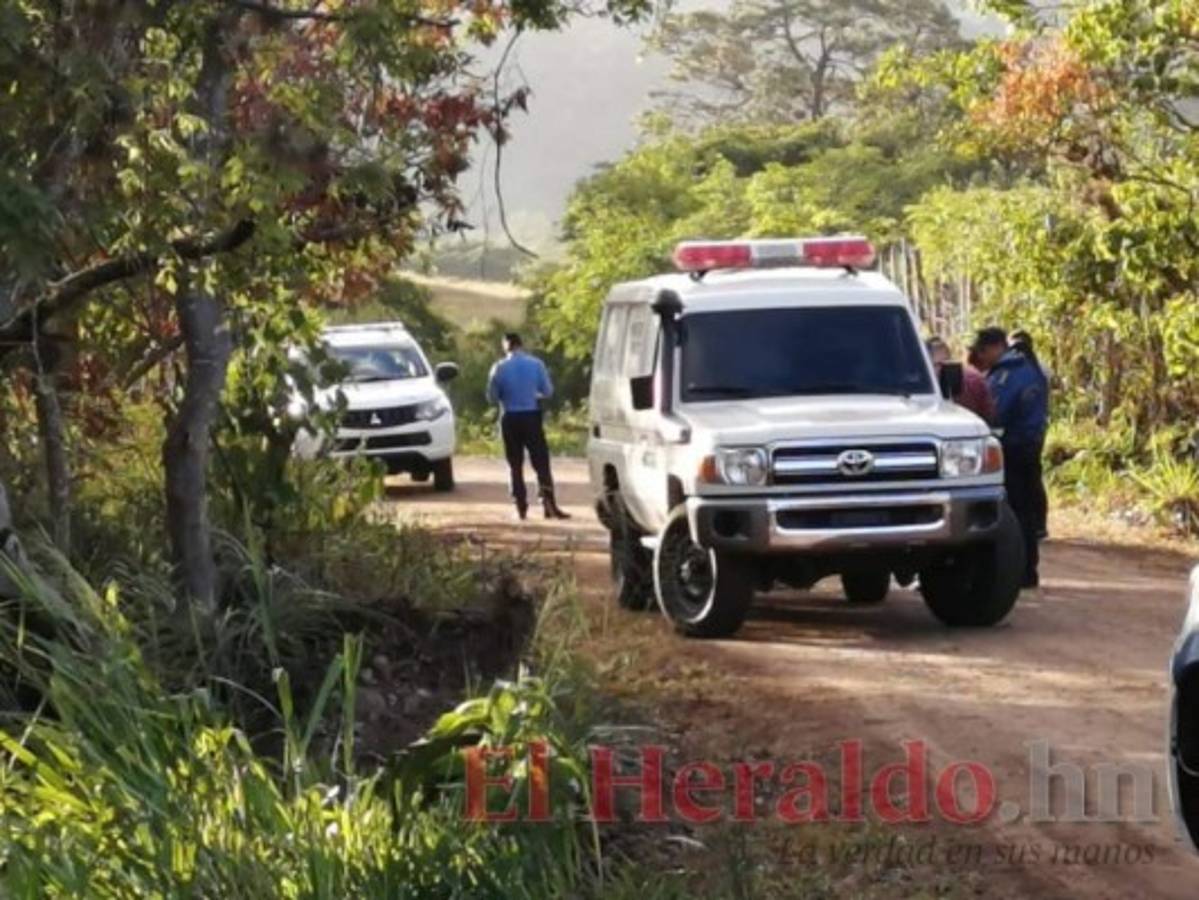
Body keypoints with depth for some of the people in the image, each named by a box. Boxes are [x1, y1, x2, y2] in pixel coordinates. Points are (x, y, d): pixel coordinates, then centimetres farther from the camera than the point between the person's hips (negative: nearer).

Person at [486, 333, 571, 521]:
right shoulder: (536, 364, -3)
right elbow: (548, 391, 2)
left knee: (515, 464, 8)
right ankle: (548, 504, -11)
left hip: (510, 419, 0)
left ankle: (521, 507, 6)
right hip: (532, 417, 0)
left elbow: (492, 397, 1)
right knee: (541, 462, 1)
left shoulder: (499, 368, -4)